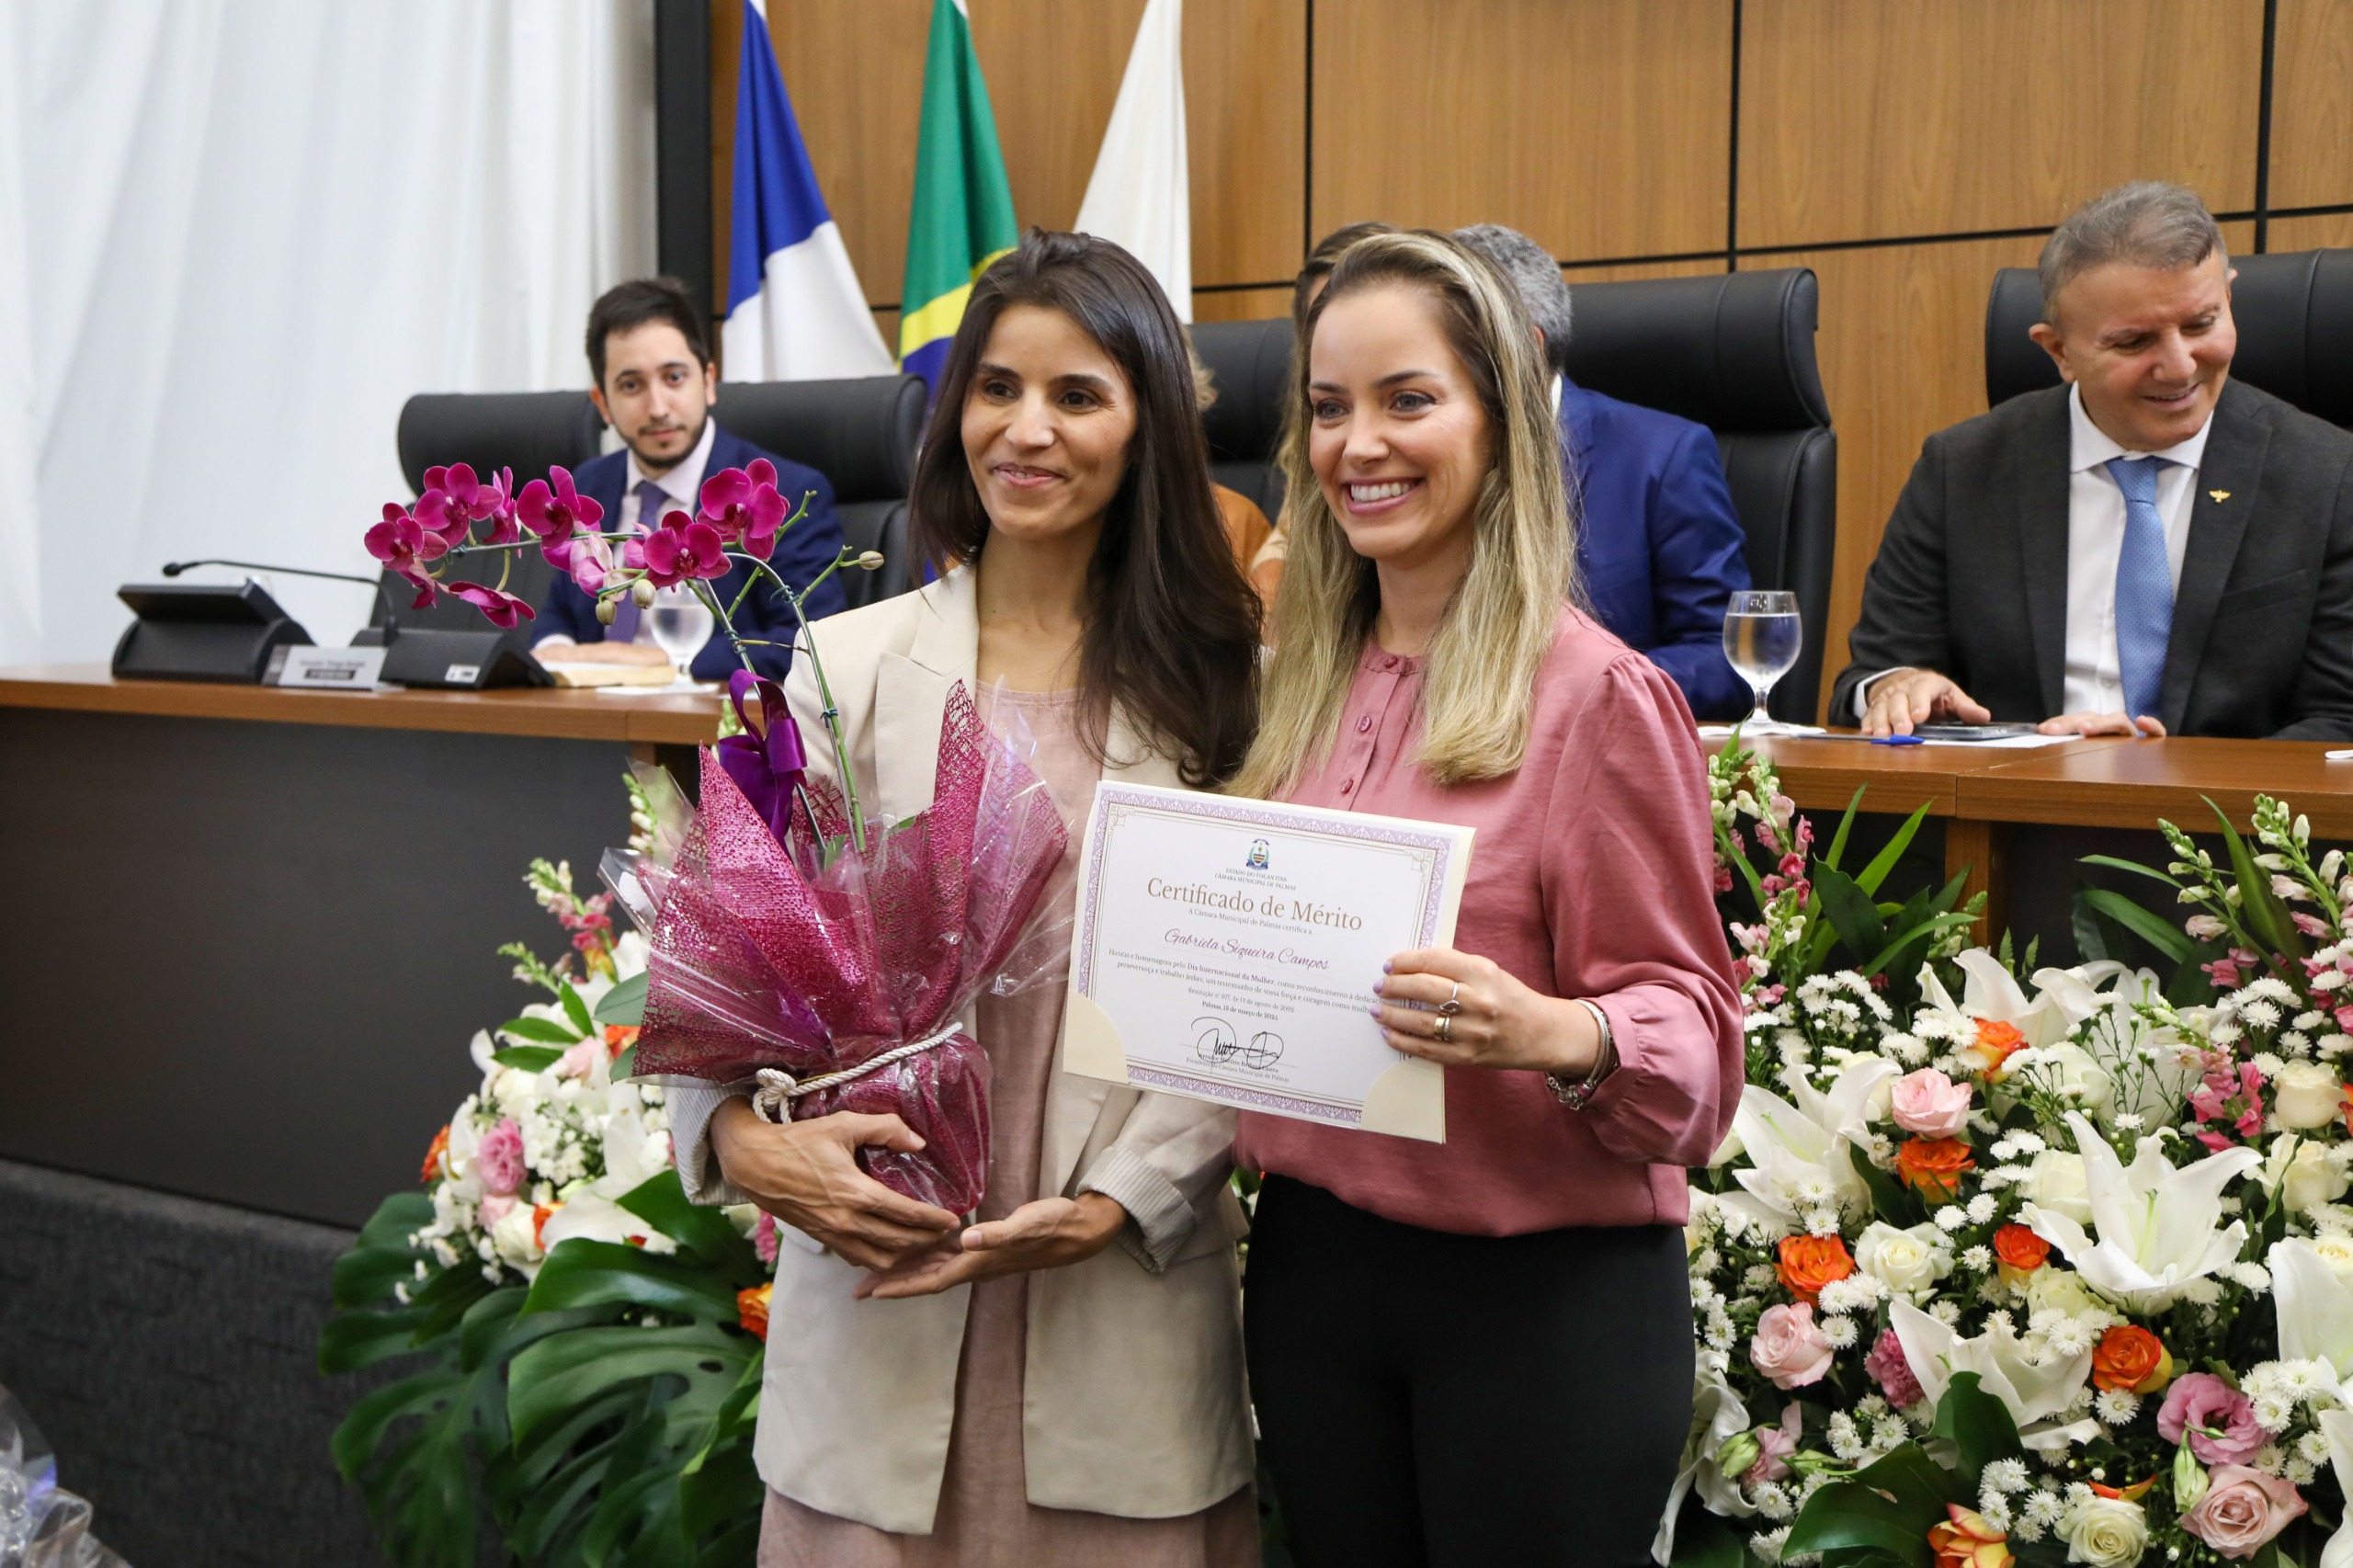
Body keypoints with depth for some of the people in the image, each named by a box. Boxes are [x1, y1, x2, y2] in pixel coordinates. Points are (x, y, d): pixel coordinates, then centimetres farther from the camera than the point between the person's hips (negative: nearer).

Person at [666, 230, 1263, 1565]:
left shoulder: (1222, 684, 3)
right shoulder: (848, 667, 5)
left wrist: (1120, 1200, -13)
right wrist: (739, 1137, -16)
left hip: (1129, 1298, 0)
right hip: (878, 1291, 1)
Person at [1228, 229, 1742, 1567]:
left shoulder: (1597, 692, -12)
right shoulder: (1310, 682, 6)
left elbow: (1691, 1017, -11)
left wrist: (1560, 1033, -30)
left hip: (1545, 1294, -5)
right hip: (1313, 1265, 6)